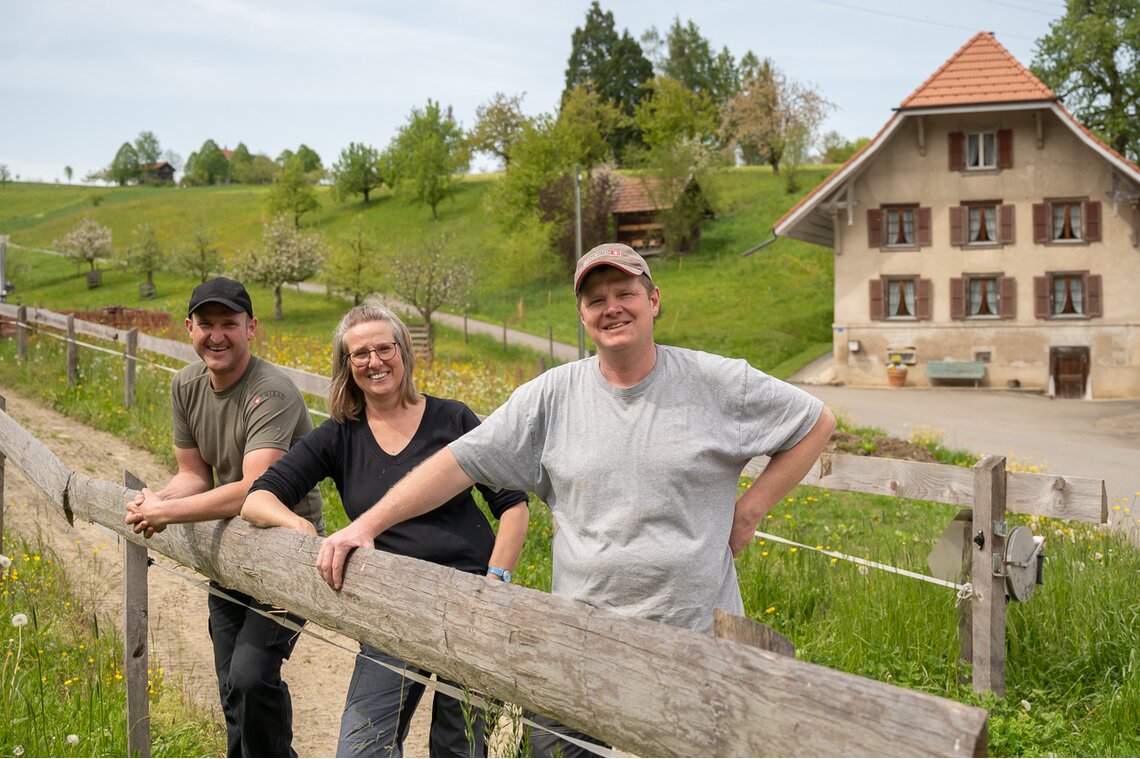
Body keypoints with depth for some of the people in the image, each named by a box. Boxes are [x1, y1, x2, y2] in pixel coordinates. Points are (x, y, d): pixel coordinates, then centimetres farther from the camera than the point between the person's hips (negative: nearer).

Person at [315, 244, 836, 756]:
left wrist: (749, 509, 2)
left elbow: (816, 423, 11)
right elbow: (461, 460, 2)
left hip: (699, 639, -1)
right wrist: (366, 524, -6)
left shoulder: (718, 383, 0)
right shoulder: (553, 396, 3)